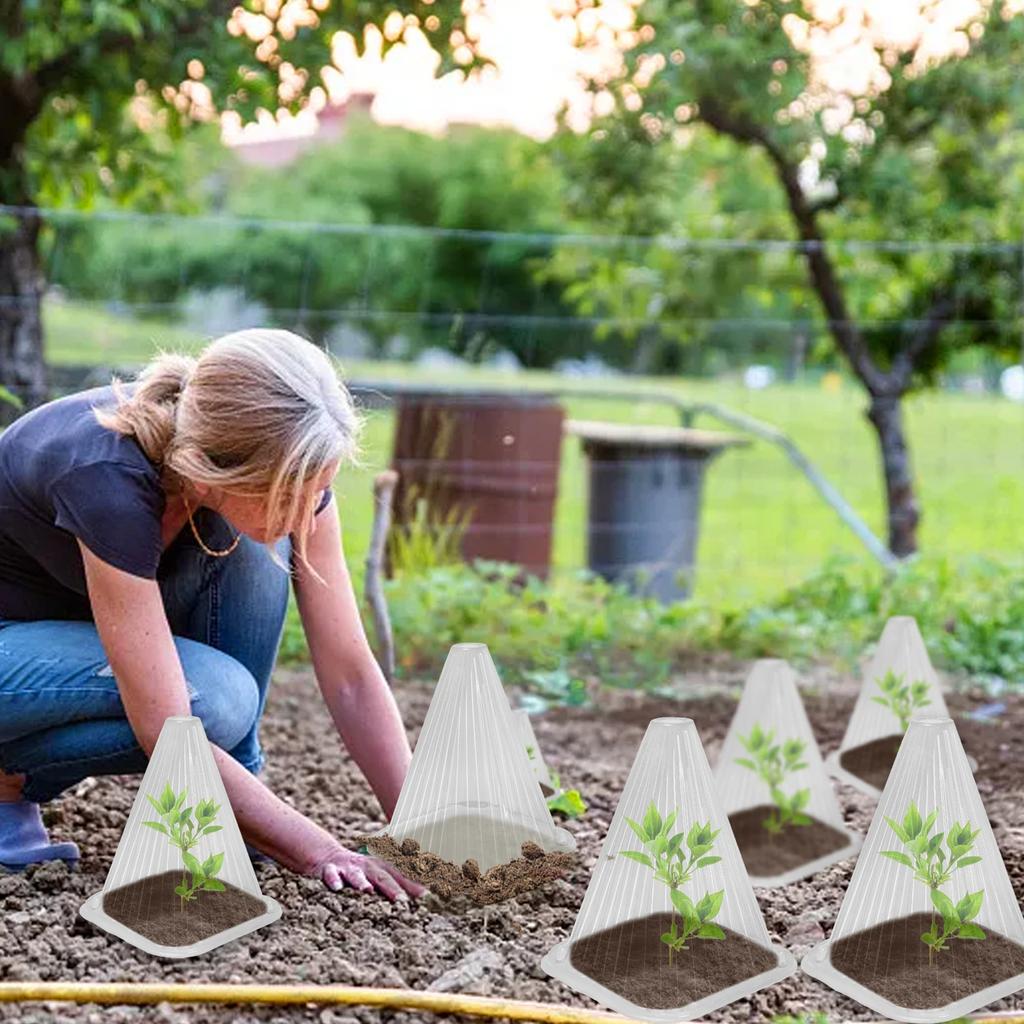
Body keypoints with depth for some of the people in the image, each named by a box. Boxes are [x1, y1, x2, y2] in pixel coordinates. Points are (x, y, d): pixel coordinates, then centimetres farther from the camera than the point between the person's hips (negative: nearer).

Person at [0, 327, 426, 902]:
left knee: (253, 551, -23)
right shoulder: (111, 480, -39)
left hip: (90, 616, 6)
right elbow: (167, 734, -38)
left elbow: (351, 673, -17)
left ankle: (220, 823, -10)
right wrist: (319, 853, -36)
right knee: (219, 698, -30)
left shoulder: (284, 469, -21)